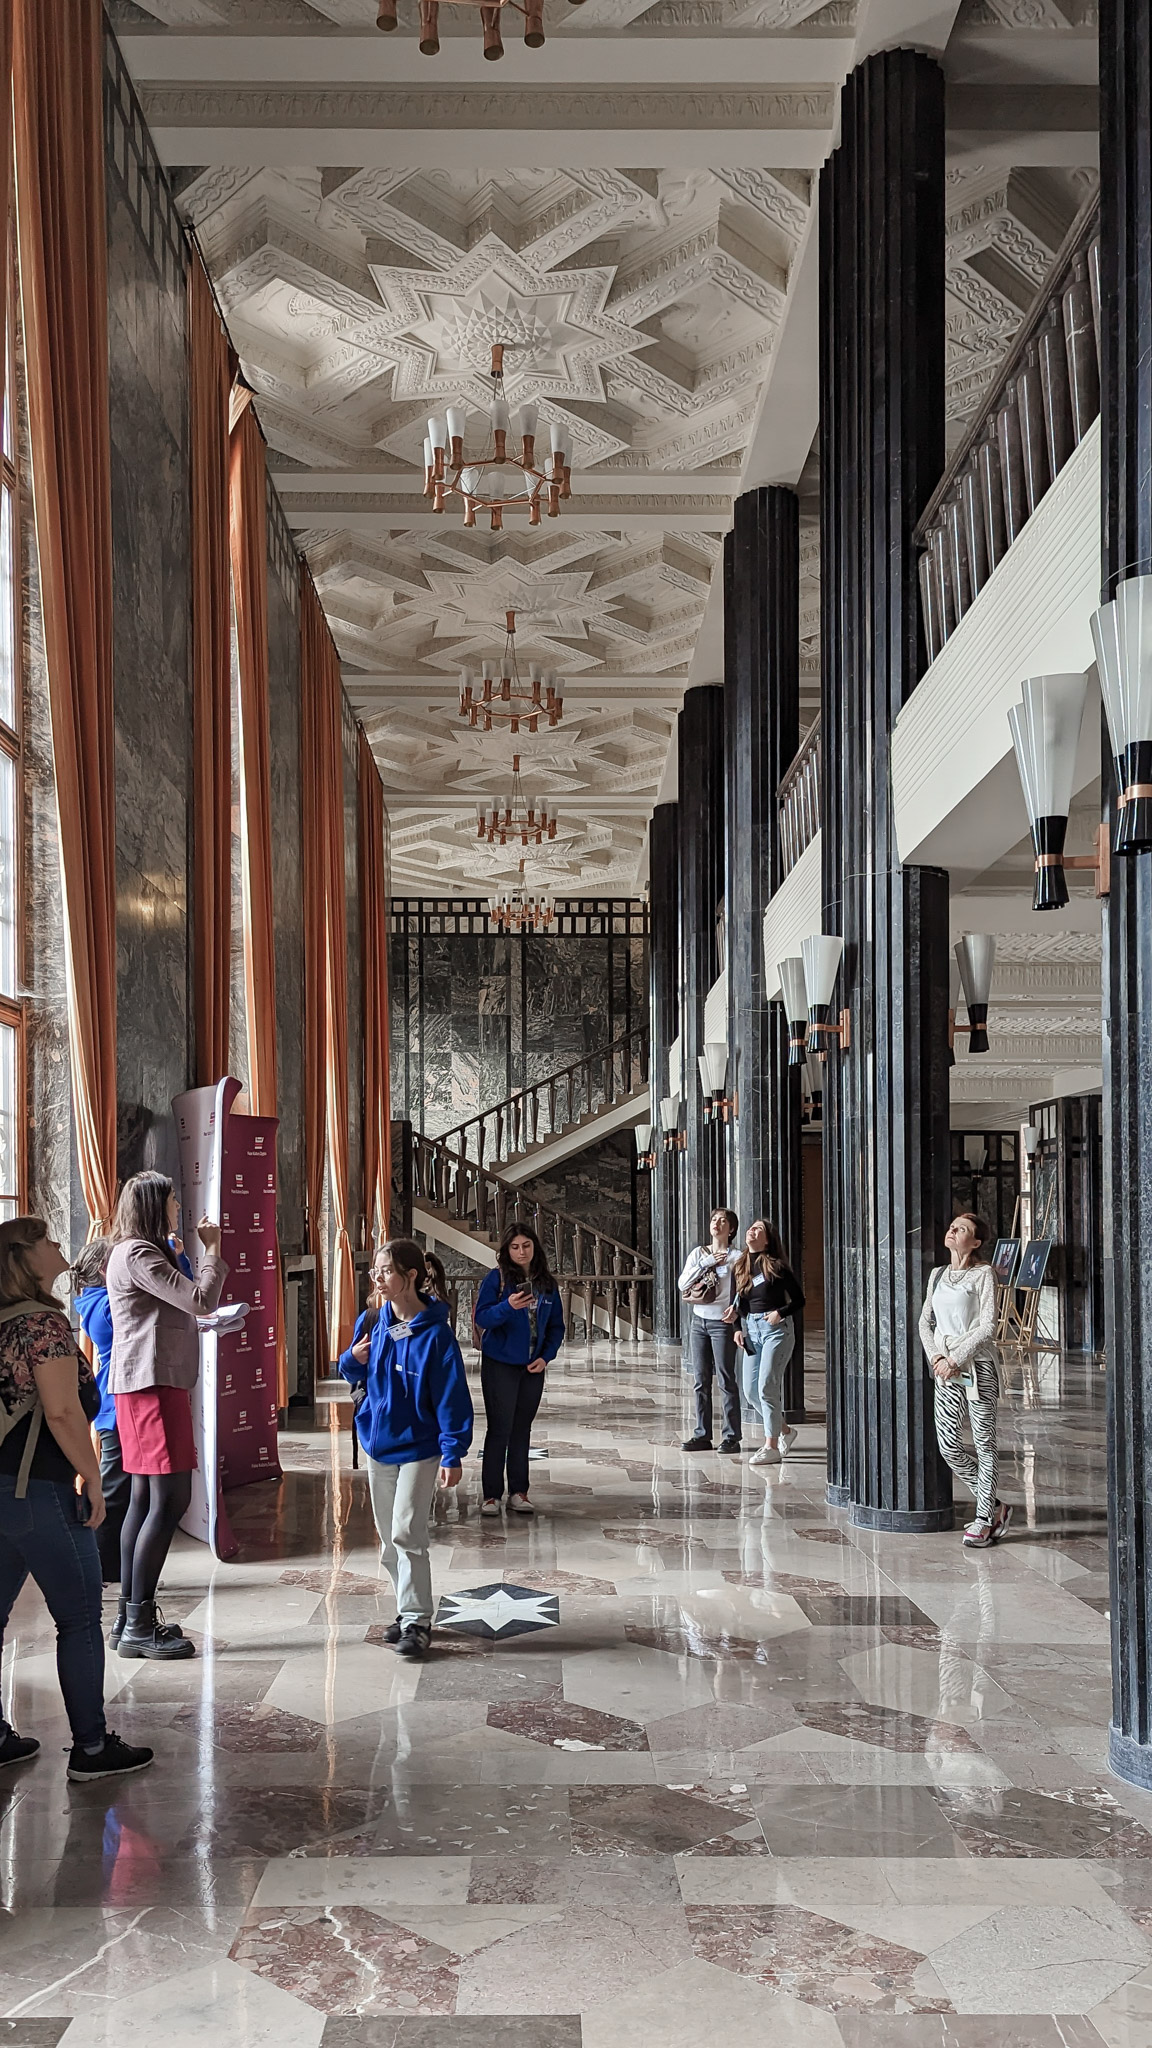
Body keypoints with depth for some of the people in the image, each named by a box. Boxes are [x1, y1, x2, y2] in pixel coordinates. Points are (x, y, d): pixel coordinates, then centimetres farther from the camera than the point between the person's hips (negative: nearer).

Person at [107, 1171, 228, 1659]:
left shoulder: (142, 1253, 20)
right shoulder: (137, 1254, -12)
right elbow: (201, 1299, -17)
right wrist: (213, 1248, -7)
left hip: (146, 1384, 11)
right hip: (151, 1384, -11)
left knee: (145, 1498, 11)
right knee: (170, 1499, -12)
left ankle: (130, 1619, 15)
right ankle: (139, 1626, -10)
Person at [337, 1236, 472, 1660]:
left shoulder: (434, 1334, -16)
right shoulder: (370, 1322, 0)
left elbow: (452, 1396, -15)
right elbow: (354, 1374, 15)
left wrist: (453, 1453, -18)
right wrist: (353, 1360, -9)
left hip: (418, 1447, -6)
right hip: (378, 1445, 6)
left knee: (406, 1533, -11)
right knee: (388, 1538, 13)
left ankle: (417, 1621, -1)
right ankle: (408, 1610, 26)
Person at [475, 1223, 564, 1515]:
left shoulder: (547, 1283, 7)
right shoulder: (496, 1278, -6)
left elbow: (556, 1326, 11)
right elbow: (481, 1317, -15)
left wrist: (546, 1357, -2)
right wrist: (508, 1307, -32)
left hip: (532, 1367, 4)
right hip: (500, 1364, -4)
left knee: (522, 1428, 9)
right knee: (499, 1428, -2)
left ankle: (518, 1492, 16)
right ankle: (491, 1494, 4)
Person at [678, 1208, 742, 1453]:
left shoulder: (735, 1257, -5)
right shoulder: (698, 1253, 8)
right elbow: (682, 1284, -2)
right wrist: (706, 1263, -10)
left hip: (722, 1323, -5)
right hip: (699, 1321, 5)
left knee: (726, 1380, -3)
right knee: (700, 1381, 8)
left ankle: (731, 1437, 2)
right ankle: (702, 1435, 14)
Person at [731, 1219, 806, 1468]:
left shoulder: (776, 1266, -8)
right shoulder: (739, 1268, 9)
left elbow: (799, 1299, -4)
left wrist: (779, 1313, -18)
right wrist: (738, 1329, 5)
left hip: (777, 1329, -7)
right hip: (751, 1330, 7)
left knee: (767, 1386, -10)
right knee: (750, 1390, 5)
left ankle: (771, 1446, -2)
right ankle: (784, 1431, 24)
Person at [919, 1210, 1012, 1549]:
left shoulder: (983, 1274, -4)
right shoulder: (938, 1274, 13)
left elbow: (988, 1327, -11)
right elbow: (925, 1322, 10)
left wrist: (956, 1359, -15)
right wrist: (937, 1358, -5)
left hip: (977, 1365, -6)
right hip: (945, 1369, 6)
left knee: (984, 1444, 1)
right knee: (948, 1447, 4)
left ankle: (984, 1521, 10)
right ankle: (994, 1507, 19)